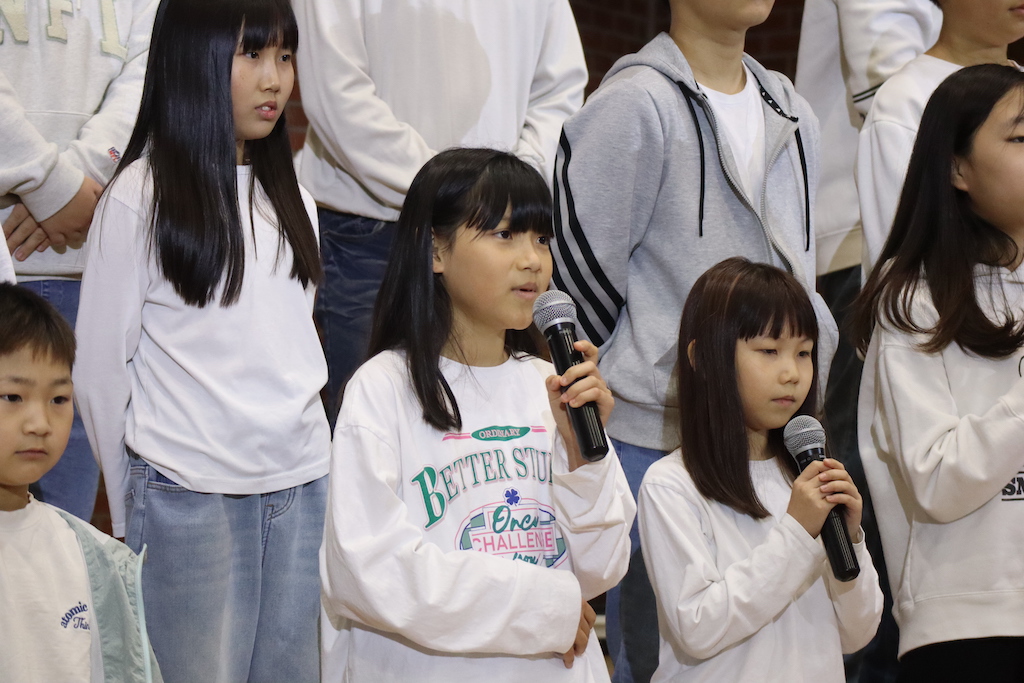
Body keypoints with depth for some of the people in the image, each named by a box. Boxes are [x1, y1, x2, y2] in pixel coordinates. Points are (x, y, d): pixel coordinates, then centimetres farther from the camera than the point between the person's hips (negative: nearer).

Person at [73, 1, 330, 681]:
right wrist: (134, 514, 2)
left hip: (303, 487, 6)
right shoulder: (140, 196, -6)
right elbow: (102, 369, -2)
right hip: (191, 496, -5)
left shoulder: (291, 200, 14)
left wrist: (308, 458, 15)